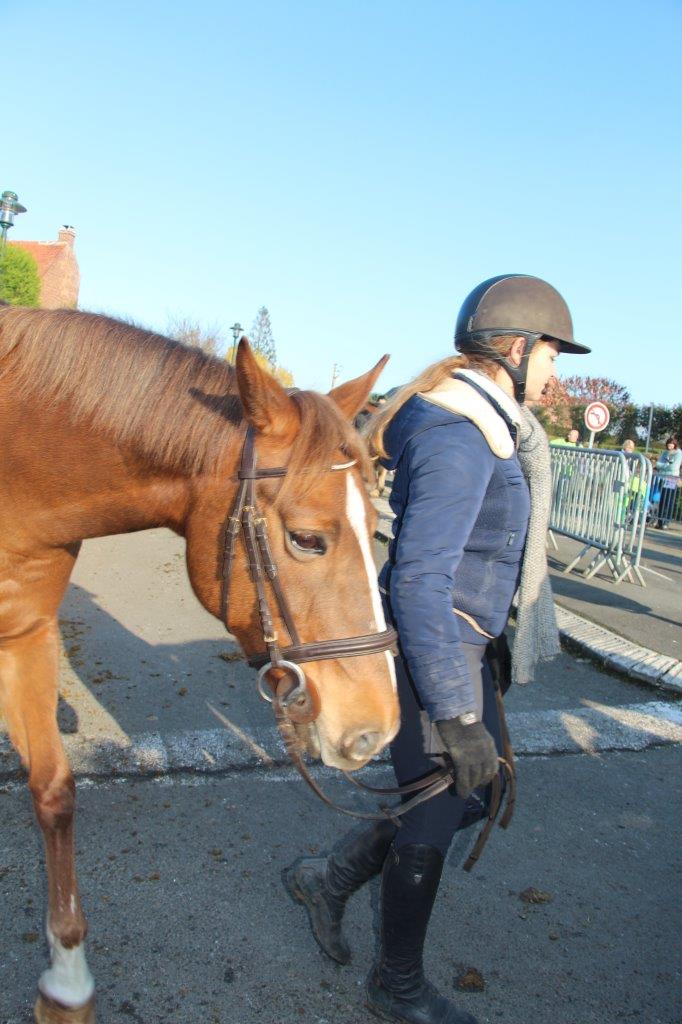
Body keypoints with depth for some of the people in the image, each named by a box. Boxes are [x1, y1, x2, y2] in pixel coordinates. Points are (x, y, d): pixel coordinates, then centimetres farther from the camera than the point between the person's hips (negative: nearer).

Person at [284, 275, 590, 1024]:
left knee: (481, 795, 21)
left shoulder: (483, 427, 9)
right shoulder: (457, 437, -24)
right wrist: (457, 717, -24)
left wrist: (487, 640, 25)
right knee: (435, 820, 8)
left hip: (459, 644, 10)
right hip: (431, 653, -10)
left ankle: (329, 877, 34)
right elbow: (417, 582, -27)